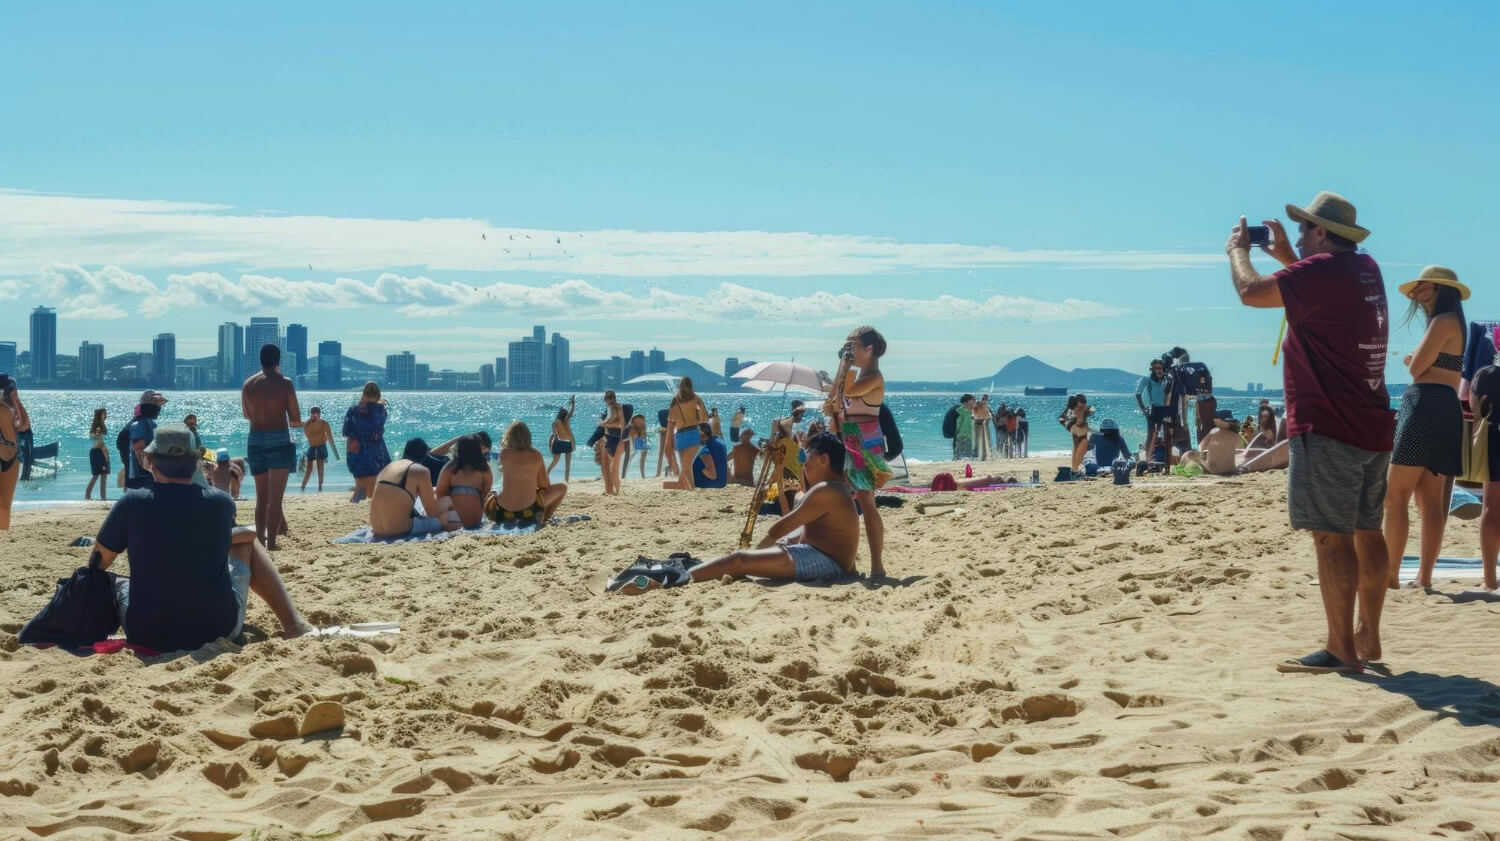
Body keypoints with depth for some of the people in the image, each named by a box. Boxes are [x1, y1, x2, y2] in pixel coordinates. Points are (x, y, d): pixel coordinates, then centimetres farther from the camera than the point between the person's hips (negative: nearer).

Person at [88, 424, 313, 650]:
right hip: (219, 630, 0)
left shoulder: (132, 503, -11)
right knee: (247, 541, 23)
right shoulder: (221, 502, -7)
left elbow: (97, 565, 3)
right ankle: (292, 623, 20)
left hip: (146, 636, 0)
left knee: (116, 582, 32)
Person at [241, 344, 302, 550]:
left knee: (261, 496, 15)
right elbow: (296, 420, -3)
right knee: (275, 498, -3)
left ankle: (260, 539, 18)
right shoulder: (284, 383, -6)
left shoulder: (248, 384, 6)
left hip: (255, 441, 4)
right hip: (279, 440, -4)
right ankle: (271, 542, -9)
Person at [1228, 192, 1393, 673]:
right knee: (1367, 532, 13)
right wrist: (1285, 257, 27)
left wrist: (1238, 250, 6)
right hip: (1374, 427, 9)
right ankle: (1368, 637, 21)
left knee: (1332, 537, -8)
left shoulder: (1321, 270, -16)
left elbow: (1251, 292, -12)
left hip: (1328, 429, -9)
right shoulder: (1366, 269, 11)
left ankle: (1341, 650, -8)